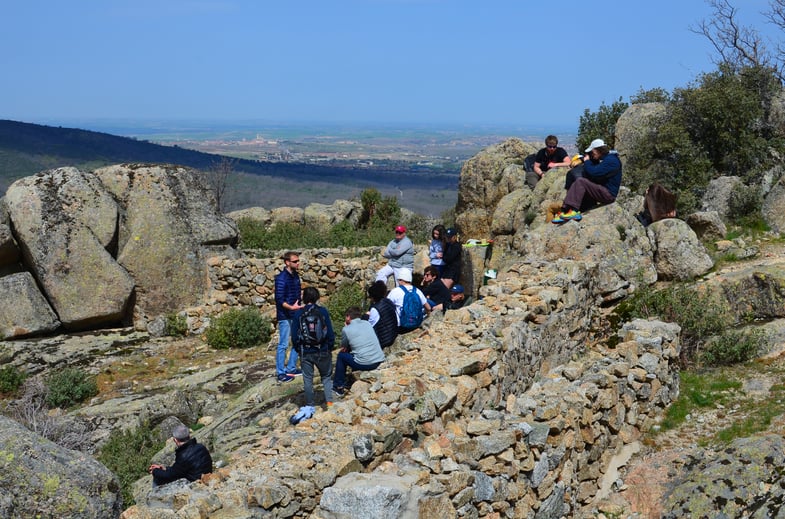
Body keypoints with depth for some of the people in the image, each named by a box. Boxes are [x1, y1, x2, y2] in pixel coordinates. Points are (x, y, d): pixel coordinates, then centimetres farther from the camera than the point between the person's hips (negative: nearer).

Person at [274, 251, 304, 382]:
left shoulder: (295, 275, 9)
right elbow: (279, 299, -21)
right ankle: (281, 373, 6)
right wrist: (291, 307, -32)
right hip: (285, 316, -9)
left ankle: (291, 368, 25)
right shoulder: (281, 278, -17)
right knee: (283, 345, -2)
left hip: (296, 315, 9)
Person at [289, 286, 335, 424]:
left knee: (308, 379, 9)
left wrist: (298, 349, 12)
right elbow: (330, 332, -5)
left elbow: (294, 336, -1)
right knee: (327, 376, 15)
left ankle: (310, 406, 14)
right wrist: (330, 347, 8)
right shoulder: (323, 311, -6)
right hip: (323, 351, 0)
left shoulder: (298, 314, -4)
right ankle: (329, 402, 9)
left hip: (305, 352, 0)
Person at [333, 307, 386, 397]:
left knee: (341, 355, 18)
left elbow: (344, 348, 13)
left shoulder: (346, 330, -2)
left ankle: (338, 387, 22)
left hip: (364, 364, -6)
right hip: (379, 361, 6)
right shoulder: (367, 323, 12)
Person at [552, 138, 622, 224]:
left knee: (580, 181, -22)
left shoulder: (611, 160, -15)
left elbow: (593, 173, -24)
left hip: (608, 194, -11)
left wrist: (587, 161, -7)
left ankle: (572, 210, -29)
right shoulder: (602, 159, 18)